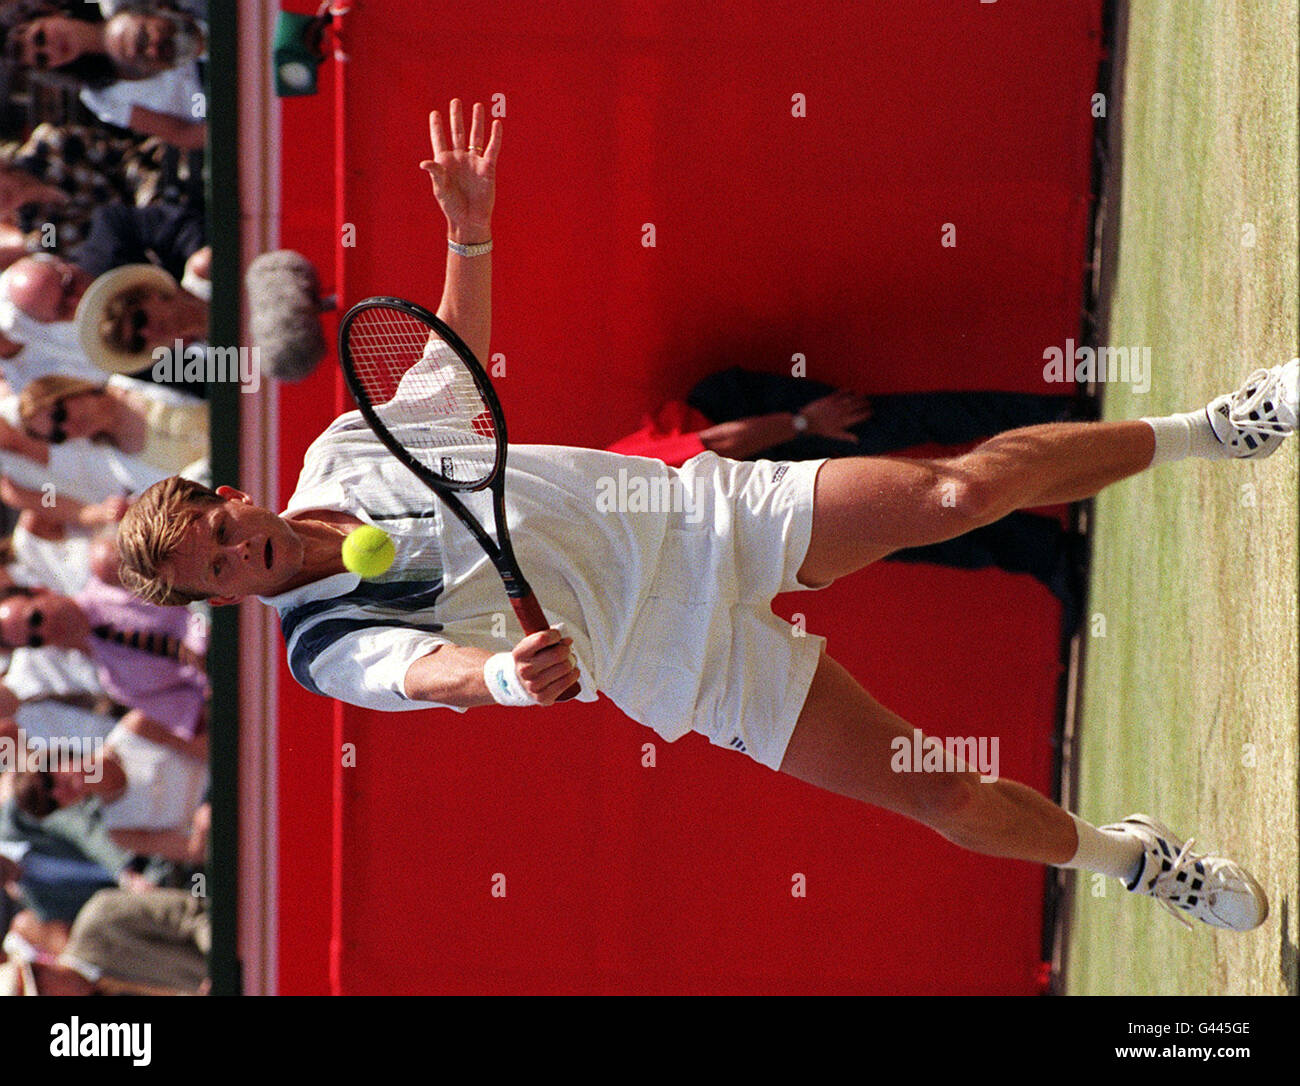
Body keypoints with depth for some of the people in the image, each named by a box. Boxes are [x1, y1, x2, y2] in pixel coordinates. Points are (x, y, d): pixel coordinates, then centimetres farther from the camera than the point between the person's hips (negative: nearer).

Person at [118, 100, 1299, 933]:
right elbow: (430, 670, -34)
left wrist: (471, 226, 1)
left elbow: (458, 350, 16)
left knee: (959, 491, -15)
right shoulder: (331, 648, -14)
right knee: (947, 796, -10)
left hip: (706, 515, 3)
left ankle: (1202, 431, 8)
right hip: (692, 669, -3)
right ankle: (1129, 854, 18)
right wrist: (505, 675, -57)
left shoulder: (349, 444, 1)